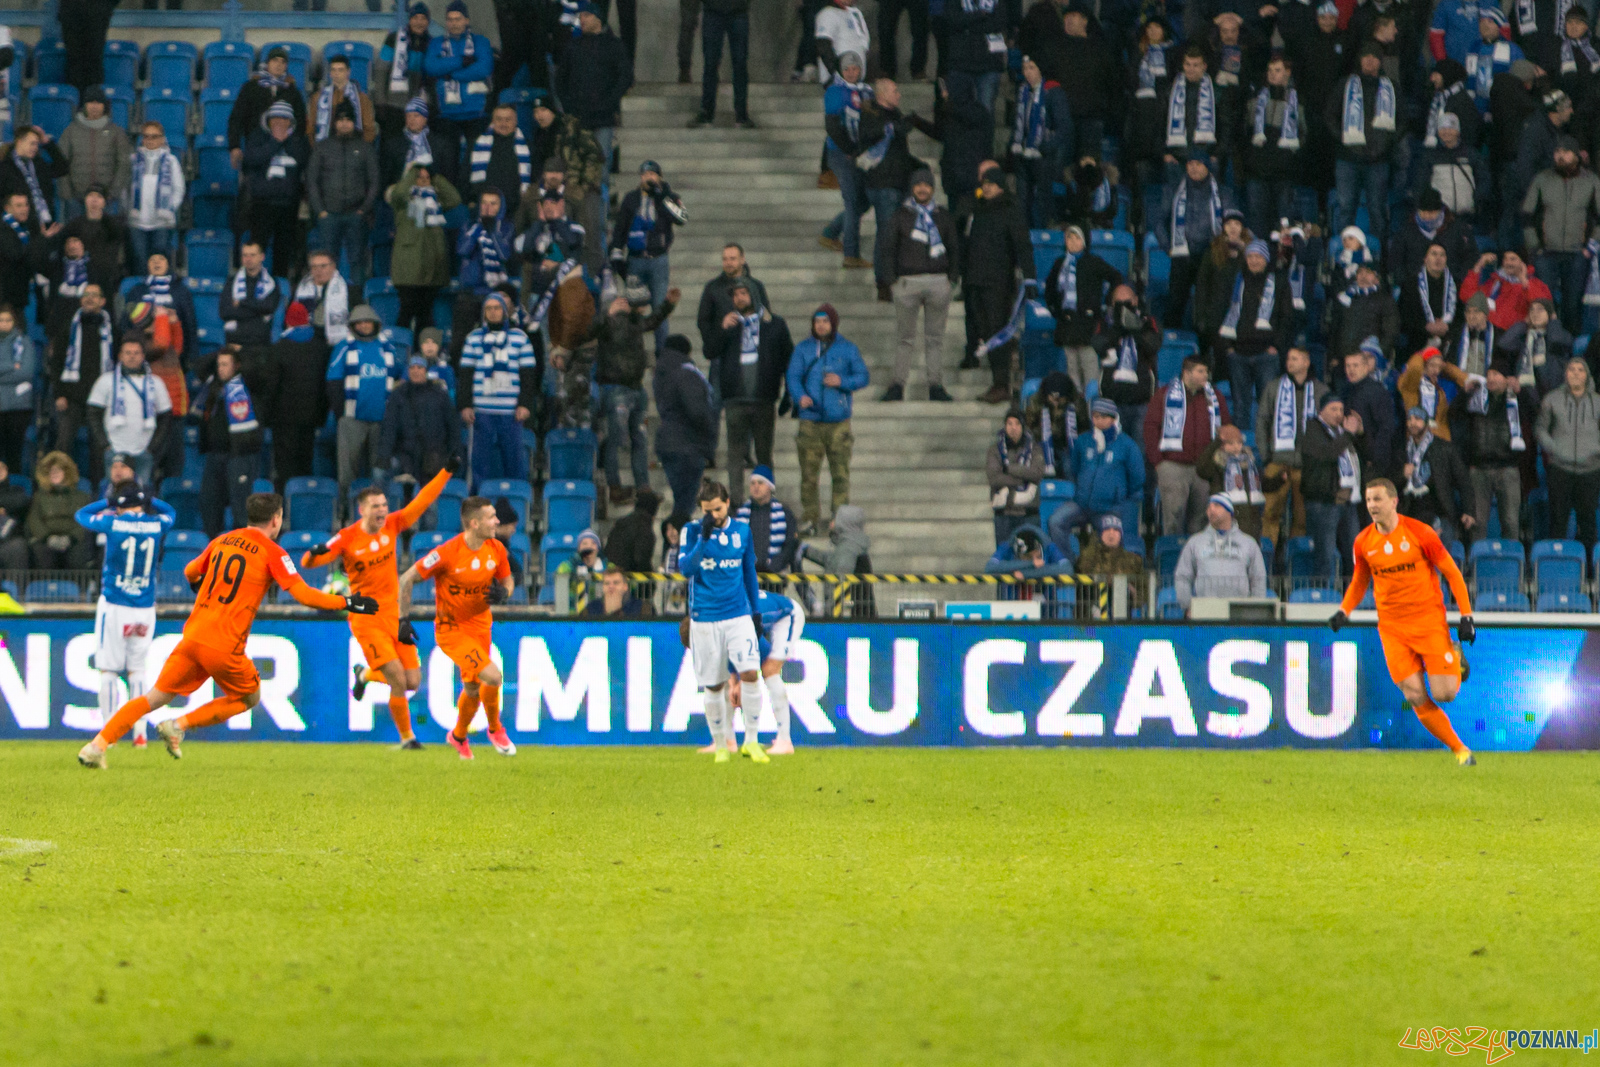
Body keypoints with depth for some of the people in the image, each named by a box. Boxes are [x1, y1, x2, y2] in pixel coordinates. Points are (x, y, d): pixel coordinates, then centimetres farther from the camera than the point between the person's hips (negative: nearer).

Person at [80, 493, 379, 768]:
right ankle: (179, 726, 4)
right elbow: (303, 594, -9)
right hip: (225, 646, -5)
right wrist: (347, 603, 0)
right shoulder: (272, 553, -3)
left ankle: (97, 745, -1)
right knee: (250, 697, 18)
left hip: (193, 635, 5)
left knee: (156, 697, 10)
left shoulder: (222, 541, 14)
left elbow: (191, 572, 29)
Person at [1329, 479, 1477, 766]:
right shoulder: (1363, 542, 3)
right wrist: (1344, 611, 4)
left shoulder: (1420, 533, -8)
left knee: (1444, 694, -10)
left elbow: (1452, 573, -1)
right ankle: (1460, 750, 5)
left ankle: (1455, 661, 26)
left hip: (1429, 621, -3)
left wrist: (1466, 616, -6)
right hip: (1392, 628, 3)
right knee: (1416, 697, -9)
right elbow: (1359, 582, 20)